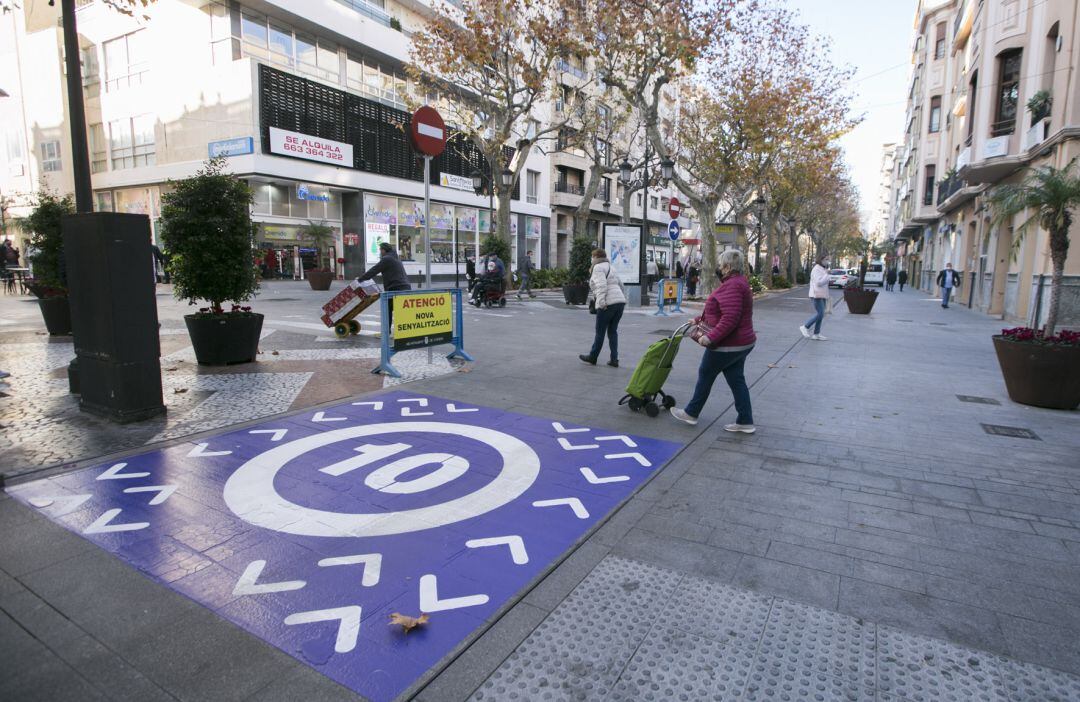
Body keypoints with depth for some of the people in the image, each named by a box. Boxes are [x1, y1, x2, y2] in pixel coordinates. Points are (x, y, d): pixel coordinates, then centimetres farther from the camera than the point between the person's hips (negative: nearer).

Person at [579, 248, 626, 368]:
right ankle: (614, 359, 9)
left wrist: (601, 301, -24)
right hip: (620, 302, 8)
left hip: (608, 304, -8)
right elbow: (620, 285, 24)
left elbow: (601, 285, -18)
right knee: (613, 331, 13)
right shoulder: (610, 268, 24)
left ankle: (592, 357, 17)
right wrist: (624, 300, 25)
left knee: (600, 331, 4)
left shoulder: (598, 268, -3)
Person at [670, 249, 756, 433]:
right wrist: (699, 320, 27)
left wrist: (711, 337, -29)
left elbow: (730, 319, -30)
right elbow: (719, 312, 23)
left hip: (728, 345, -10)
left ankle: (691, 413, 21)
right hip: (742, 342, 10)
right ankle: (745, 422, 15)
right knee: (736, 380, 12)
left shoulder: (731, 286, -21)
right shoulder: (738, 283, 14)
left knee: (705, 375, 6)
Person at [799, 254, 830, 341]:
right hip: (817, 295, -10)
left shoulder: (822, 269, 17)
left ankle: (816, 334, 9)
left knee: (820, 314, 7)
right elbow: (819, 282, -23)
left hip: (821, 295, 10)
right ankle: (805, 326, 1)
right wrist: (827, 274, -15)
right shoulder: (816, 269, -13)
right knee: (820, 314, -12)